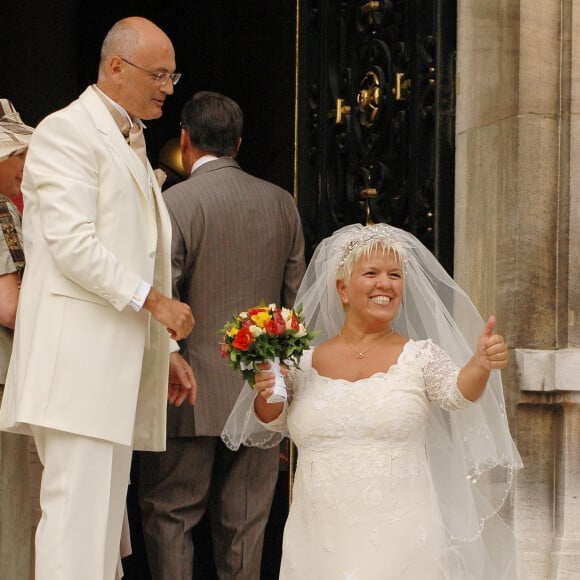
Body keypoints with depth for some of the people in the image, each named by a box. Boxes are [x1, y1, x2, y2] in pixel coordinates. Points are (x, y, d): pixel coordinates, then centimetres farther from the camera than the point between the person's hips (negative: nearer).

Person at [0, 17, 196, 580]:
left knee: (105, 516, 8)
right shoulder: (68, 131, -5)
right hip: (79, 357, -9)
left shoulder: (131, 145, 24)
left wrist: (164, 350, 21)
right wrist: (154, 300, -13)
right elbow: (73, 243, -16)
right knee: (76, 512, -12)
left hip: (120, 364, 9)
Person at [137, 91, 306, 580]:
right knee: (244, 520, 10)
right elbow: (296, 297, 8)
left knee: (170, 512, 6)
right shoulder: (282, 203, 6)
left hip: (194, 392, -4)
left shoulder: (176, 203, -10)